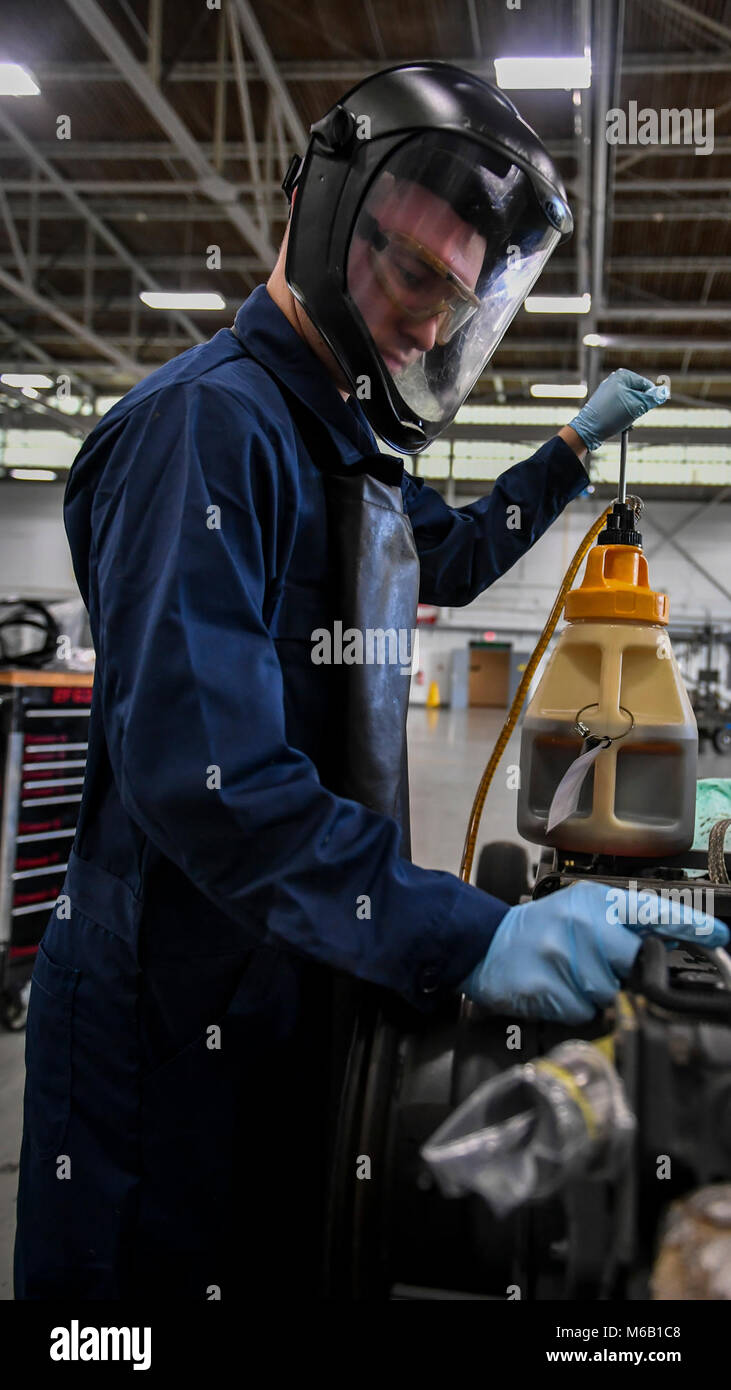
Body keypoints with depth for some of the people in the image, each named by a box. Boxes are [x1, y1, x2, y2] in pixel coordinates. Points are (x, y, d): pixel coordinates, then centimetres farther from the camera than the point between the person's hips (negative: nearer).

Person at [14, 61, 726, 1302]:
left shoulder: (342, 441, 12)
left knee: (282, 1263, 21)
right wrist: (467, 936, -36)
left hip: (301, 978, 9)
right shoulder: (211, 422, -19)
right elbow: (203, 776, -30)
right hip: (178, 1010, -9)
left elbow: (444, 562, 33)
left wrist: (574, 449, 25)